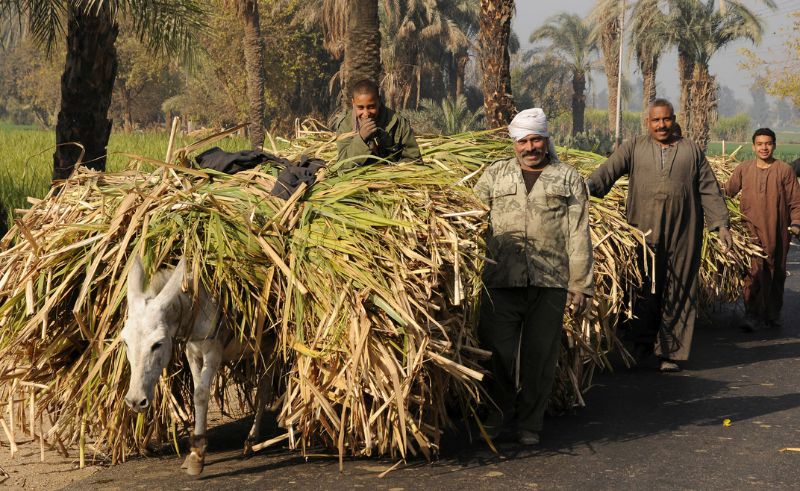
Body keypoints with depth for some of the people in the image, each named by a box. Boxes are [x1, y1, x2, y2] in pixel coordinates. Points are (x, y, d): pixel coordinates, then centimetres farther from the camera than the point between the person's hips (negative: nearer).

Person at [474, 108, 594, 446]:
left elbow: (578, 236, 6)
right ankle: (501, 412, 21)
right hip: (501, 279, 1)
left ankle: (530, 423, 18)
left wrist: (580, 285, 1)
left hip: (550, 282, -1)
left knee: (540, 354, 5)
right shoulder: (495, 175, 14)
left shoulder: (568, 179, 10)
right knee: (497, 350, 2)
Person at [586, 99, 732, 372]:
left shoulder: (691, 150, 13)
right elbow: (610, 169, -6)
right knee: (644, 289, -1)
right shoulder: (635, 148, 9)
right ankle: (642, 344, 11)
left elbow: (709, 190, 11)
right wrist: (590, 186, -24)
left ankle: (670, 352, 9)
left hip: (681, 235, 1)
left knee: (677, 292, 2)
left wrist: (721, 223, 4)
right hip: (642, 233, -1)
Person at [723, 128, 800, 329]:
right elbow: (727, 191, 10)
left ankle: (773, 315, 24)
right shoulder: (743, 169, 4)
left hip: (777, 233, 1)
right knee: (753, 273, -10)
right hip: (752, 230, -1)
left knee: (776, 274, 11)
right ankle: (752, 316, -7)